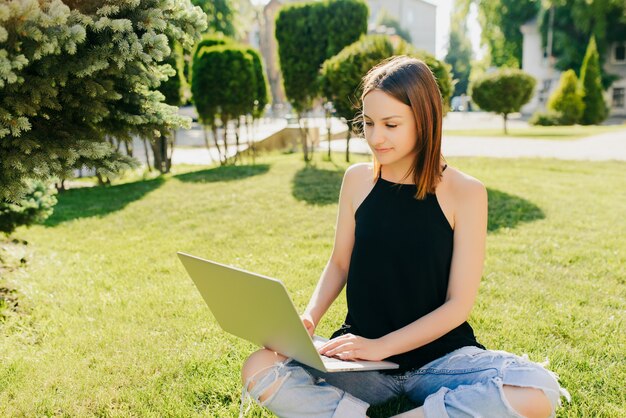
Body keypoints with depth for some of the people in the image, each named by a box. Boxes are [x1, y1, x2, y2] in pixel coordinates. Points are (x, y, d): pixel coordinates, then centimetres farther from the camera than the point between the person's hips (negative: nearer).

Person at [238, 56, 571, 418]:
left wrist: (380, 346, -20)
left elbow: (459, 303, -11)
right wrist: (309, 317, -10)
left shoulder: (465, 191, -10)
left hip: (439, 355, -1)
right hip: (363, 355, 1)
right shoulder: (358, 179, -1)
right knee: (258, 370, -21)